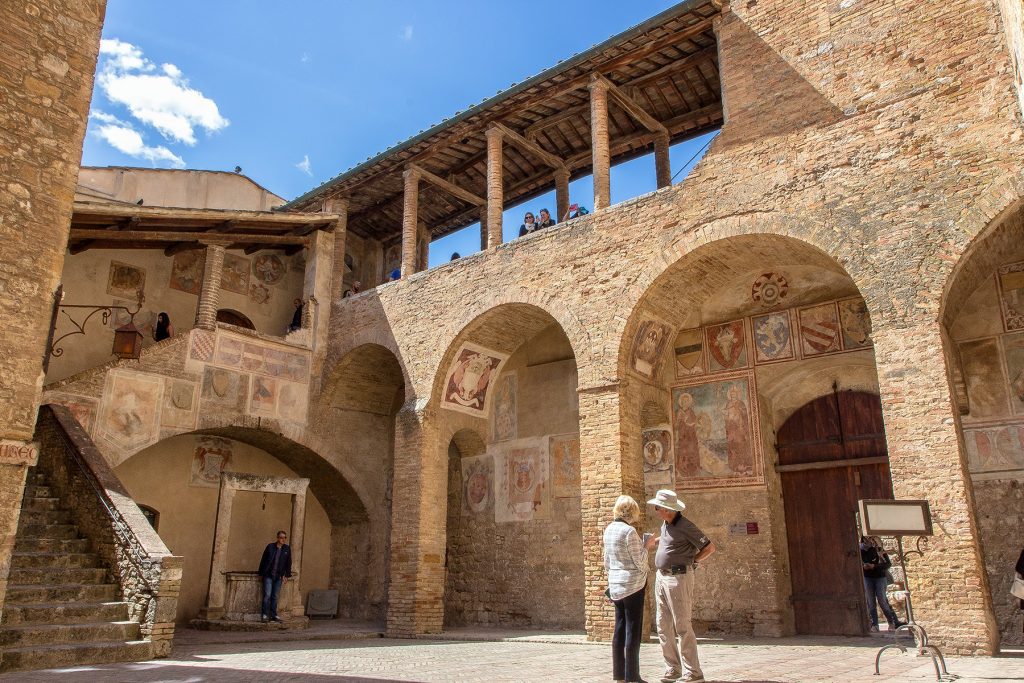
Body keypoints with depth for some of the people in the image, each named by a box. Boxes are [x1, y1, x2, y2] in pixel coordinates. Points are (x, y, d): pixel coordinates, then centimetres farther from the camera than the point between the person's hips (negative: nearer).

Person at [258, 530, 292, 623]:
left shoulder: (287, 548, 5)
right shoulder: (270, 546, -1)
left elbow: (288, 562, 9)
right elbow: (263, 560, 3)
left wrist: (286, 575, 5)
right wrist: (261, 573, 2)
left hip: (279, 576, 2)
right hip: (268, 575, -2)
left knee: (275, 596, 6)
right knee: (267, 595, -8)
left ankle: (273, 615, 12)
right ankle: (264, 615, -1)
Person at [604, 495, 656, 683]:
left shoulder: (609, 529, 8)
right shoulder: (629, 532, -16)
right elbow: (640, 564, -14)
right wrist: (646, 546, -1)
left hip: (615, 585, 8)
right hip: (633, 585, -8)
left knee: (620, 629, 12)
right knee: (633, 630, -1)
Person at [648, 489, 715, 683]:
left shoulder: (685, 527, -15)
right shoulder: (665, 524, 10)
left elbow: (710, 547, -10)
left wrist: (691, 561, -5)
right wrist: (653, 541, 19)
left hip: (678, 578, -9)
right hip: (661, 577, 9)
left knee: (682, 626, -6)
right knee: (664, 627, 10)